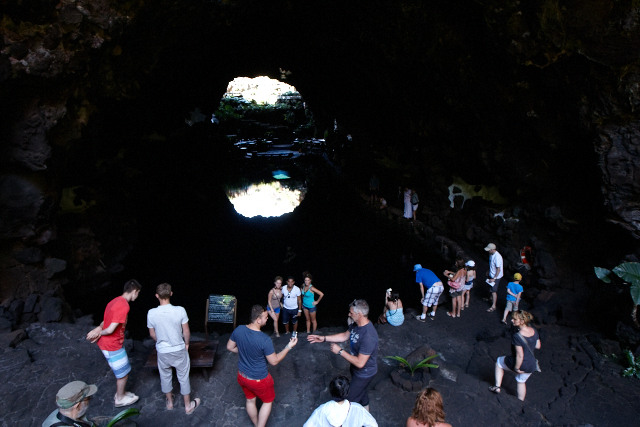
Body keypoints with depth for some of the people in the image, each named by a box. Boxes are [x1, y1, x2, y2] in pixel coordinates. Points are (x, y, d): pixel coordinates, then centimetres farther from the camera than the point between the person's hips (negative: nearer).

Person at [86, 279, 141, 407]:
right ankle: (120, 399, 27)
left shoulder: (116, 301, 6)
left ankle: (120, 393, 41)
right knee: (123, 373, 10)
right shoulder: (124, 306, -27)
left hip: (107, 343, 9)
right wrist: (100, 332, -9)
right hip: (112, 346, -9)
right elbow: (111, 329, -28)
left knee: (122, 371, 24)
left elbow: (106, 321, 10)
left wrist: (99, 330, -9)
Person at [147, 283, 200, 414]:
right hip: (179, 350, -1)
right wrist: (186, 344, 9)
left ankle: (169, 402, 44)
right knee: (183, 377, 16)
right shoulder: (180, 310, -22)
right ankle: (188, 405, 31)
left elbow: (152, 334, -1)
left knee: (165, 376, 24)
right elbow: (186, 332, -11)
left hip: (162, 351, 2)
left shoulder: (151, 313, -17)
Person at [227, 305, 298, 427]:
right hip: (259, 380, -6)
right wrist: (289, 346, -12)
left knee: (250, 400, 30)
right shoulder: (265, 340, -34)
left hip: (242, 375, 6)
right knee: (268, 401, 24)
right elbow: (274, 361, -19)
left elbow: (230, 347, 0)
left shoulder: (238, 330, -18)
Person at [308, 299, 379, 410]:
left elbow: (360, 363, -36)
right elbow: (344, 336, 7)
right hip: (356, 368, 9)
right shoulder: (356, 324, -11)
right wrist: (323, 338, 1)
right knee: (361, 390, 32)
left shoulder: (368, 336, -40)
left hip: (364, 373, -9)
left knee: (350, 400, 7)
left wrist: (340, 351, -28)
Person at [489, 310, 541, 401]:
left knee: (499, 362, 22)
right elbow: (538, 346, 6)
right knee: (521, 381, 30)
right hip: (531, 366, 6)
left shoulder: (517, 336, -31)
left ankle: (497, 386, 24)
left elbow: (520, 355, -28)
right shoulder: (534, 331, -9)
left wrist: (516, 368, -14)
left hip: (520, 364, -6)